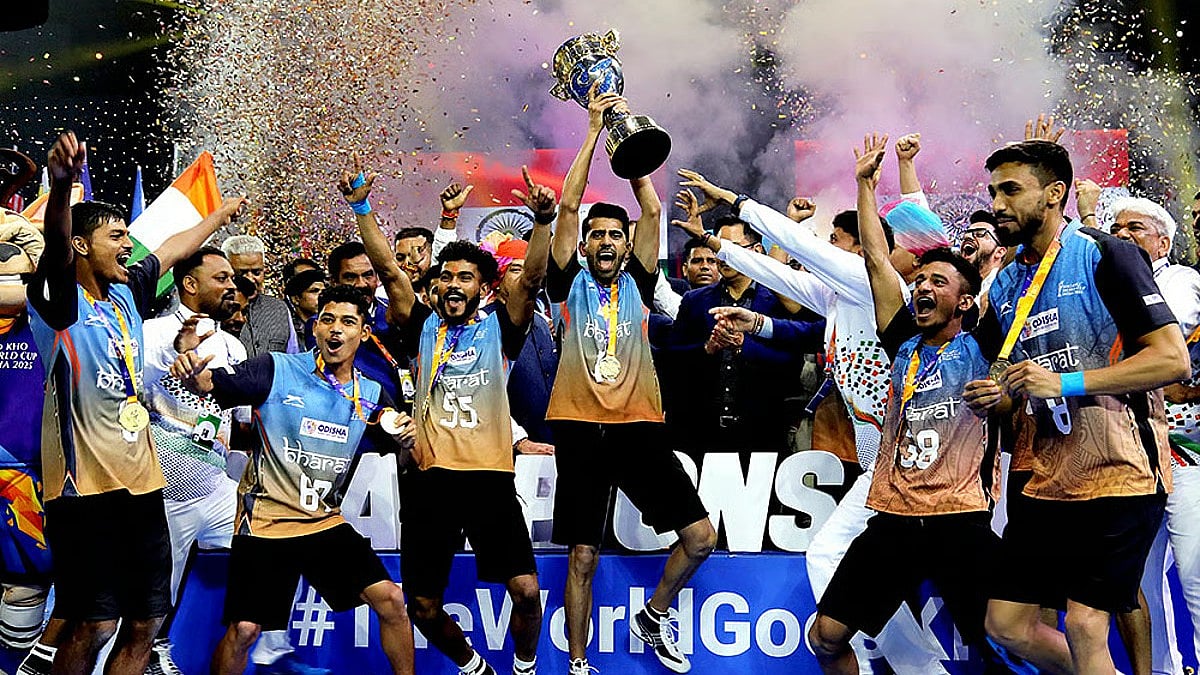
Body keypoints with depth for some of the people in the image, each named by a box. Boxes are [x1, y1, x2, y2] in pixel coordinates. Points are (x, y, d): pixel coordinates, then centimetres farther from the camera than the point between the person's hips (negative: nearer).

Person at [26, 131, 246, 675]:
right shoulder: (60, 299, -6)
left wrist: (220, 215, 44)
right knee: (95, 625, -8)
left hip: (141, 482, 8)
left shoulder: (126, 294, 13)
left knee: (146, 620, 10)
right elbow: (57, 244, -27)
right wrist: (61, 185, -47)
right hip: (86, 486, -7)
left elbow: (174, 248, 29)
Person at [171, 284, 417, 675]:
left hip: (325, 521, 4)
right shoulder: (278, 369, -8)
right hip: (265, 521, -3)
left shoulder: (371, 394, 4)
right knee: (244, 629, -6)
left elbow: (400, 452, 13)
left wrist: (406, 439, -11)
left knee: (390, 599, -5)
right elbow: (213, 384, -18)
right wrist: (193, 375, -41)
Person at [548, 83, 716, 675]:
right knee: (582, 554, 1)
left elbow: (651, 209, 2)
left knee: (700, 536, -1)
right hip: (580, 428, -2)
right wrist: (594, 129, 0)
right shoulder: (570, 283, 6)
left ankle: (653, 616, 23)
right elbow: (568, 206, -2)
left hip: (639, 426, 2)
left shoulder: (638, 283, 10)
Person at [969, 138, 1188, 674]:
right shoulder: (1006, 284, 13)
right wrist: (998, 397, -1)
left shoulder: (1104, 255, -8)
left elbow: (1173, 359, -16)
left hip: (1119, 468, -7)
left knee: (1084, 625, -12)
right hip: (1050, 478, 7)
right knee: (1007, 625, 8)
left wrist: (1064, 382, -24)